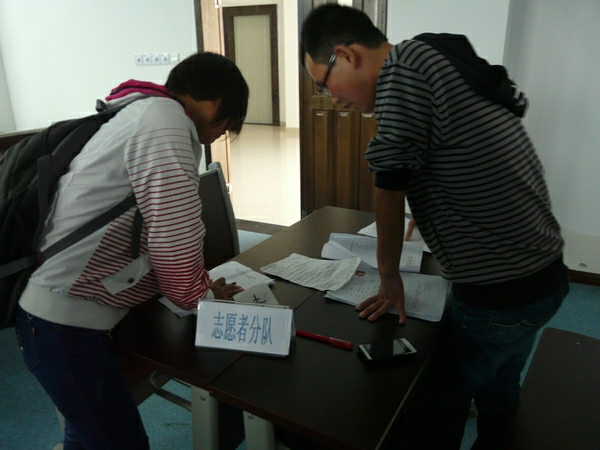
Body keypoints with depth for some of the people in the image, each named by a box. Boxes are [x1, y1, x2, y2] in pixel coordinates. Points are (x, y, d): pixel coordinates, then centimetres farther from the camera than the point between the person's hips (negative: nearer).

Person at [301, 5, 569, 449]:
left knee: (442, 406, 12)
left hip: (499, 295, -9)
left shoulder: (403, 67, -19)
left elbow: (389, 188, -12)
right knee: (497, 393, 26)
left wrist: (389, 276, 0)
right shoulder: (441, 58, 7)